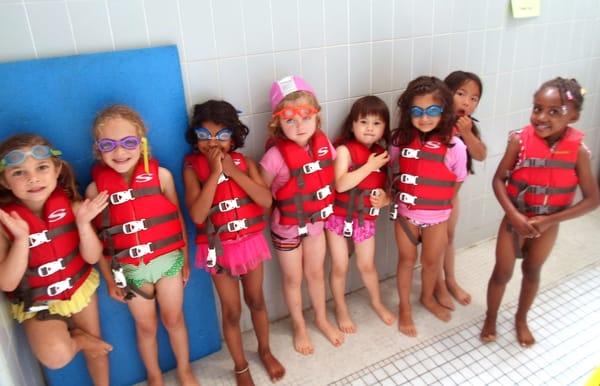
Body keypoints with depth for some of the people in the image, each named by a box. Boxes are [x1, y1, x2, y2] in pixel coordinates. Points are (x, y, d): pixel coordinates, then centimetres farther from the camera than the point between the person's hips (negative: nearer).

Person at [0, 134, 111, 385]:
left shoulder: (71, 205, -16)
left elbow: (92, 258, -13)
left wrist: (83, 223, -30)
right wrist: (21, 238, -34)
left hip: (80, 288, 2)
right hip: (38, 303, -2)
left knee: (96, 347, 17)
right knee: (56, 356, -25)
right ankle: (76, 338, 10)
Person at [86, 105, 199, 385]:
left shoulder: (160, 175, -12)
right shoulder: (96, 188, -11)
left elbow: (177, 218, -3)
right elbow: (97, 238, -3)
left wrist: (185, 259, 4)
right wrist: (109, 279, 2)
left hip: (168, 260, 0)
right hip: (129, 269, 1)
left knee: (174, 320, 16)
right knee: (146, 326, 19)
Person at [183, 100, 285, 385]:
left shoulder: (243, 162, -5)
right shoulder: (193, 168, -11)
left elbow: (267, 201, -16)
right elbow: (197, 215, -22)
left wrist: (233, 171, -21)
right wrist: (215, 173, -24)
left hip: (250, 242, 2)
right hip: (219, 247, -2)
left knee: (256, 300, 19)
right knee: (231, 310, 10)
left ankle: (265, 351, 43)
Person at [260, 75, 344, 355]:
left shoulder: (323, 143, -13)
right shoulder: (276, 155, -29)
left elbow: (331, 176, 3)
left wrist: (323, 207, 2)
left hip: (316, 221, 4)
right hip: (286, 227, -4)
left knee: (316, 273, 23)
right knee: (293, 279, 17)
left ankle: (321, 319, 47)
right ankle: (299, 327, 41)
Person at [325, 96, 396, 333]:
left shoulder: (382, 155, -1)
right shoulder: (344, 150, -16)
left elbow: (386, 188, 9)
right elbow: (340, 184, -29)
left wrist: (385, 198, -15)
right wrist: (370, 166, -25)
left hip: (366, 219, 4)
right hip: (339, 217, -4)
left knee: (367, 265, 18)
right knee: (340, 267, 8)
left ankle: (377, 302, 44)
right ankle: (341, 309, 30)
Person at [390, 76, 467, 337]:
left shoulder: (454, 146, -18)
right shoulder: (401, 140, -12)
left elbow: (457, 183, -5)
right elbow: (391, 169, 4)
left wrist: (438, 203, 0)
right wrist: (395, 193, -6)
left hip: (437, 217, 0)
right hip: (405, 213, 1)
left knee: (432, 261, 19)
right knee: (407, 259, 15)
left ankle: (428, 298, 48)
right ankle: (405, 308, 35)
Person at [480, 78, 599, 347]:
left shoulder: (578, 150, -19)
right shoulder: (520, 140, -20)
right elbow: (499, 180, -12)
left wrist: (549, 220, -20)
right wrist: (514, 215, -22)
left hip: (547, 225, 1)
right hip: (515, 220, -1)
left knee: (532, 271, 21)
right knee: (502, 272, 9)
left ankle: (521, 319, 45)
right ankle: (490, 319, 35)